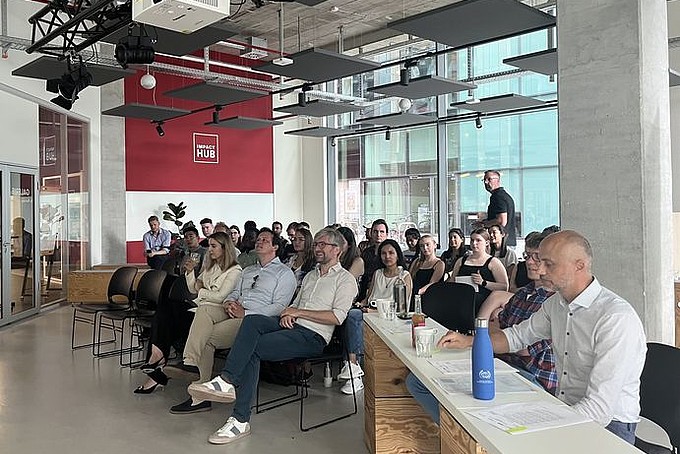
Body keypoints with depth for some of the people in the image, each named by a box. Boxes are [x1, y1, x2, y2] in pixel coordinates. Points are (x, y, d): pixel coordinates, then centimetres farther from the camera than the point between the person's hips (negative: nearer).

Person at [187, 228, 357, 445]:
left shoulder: (346, 280, 3)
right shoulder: (310, 276, 28)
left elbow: (337, 317, -10)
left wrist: (298, 312, -7)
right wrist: (288, 314, 1)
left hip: (313, 336, -6)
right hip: (293, 326, 7)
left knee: (252, 348, -24)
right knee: (252, 320, -24)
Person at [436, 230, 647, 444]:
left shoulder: (617, 318, -23)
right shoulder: (556, 303, 4)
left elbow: (600, 407, -27)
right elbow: (518, 335, 20)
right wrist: (468, 341, 6)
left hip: (609, 424, -7)